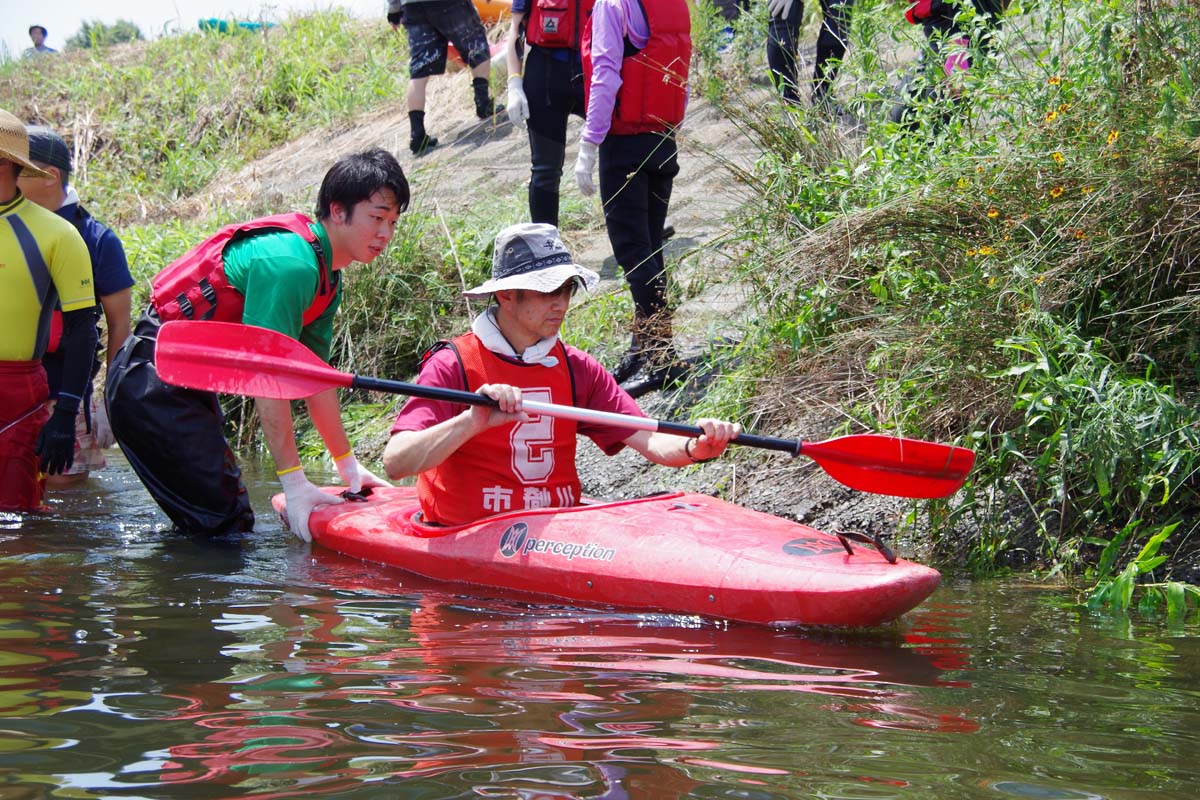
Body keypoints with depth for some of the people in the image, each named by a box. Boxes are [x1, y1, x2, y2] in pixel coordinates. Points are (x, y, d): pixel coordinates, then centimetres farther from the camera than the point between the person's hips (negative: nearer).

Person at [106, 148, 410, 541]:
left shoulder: (326, 278, 9)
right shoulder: (290, 262, -23)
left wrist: (348, 466, 17)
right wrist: (294, 483, -24)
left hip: (187, 388, 10)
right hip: (153, 386, -10)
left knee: (234, 521, 11)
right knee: (221, 523, -12)